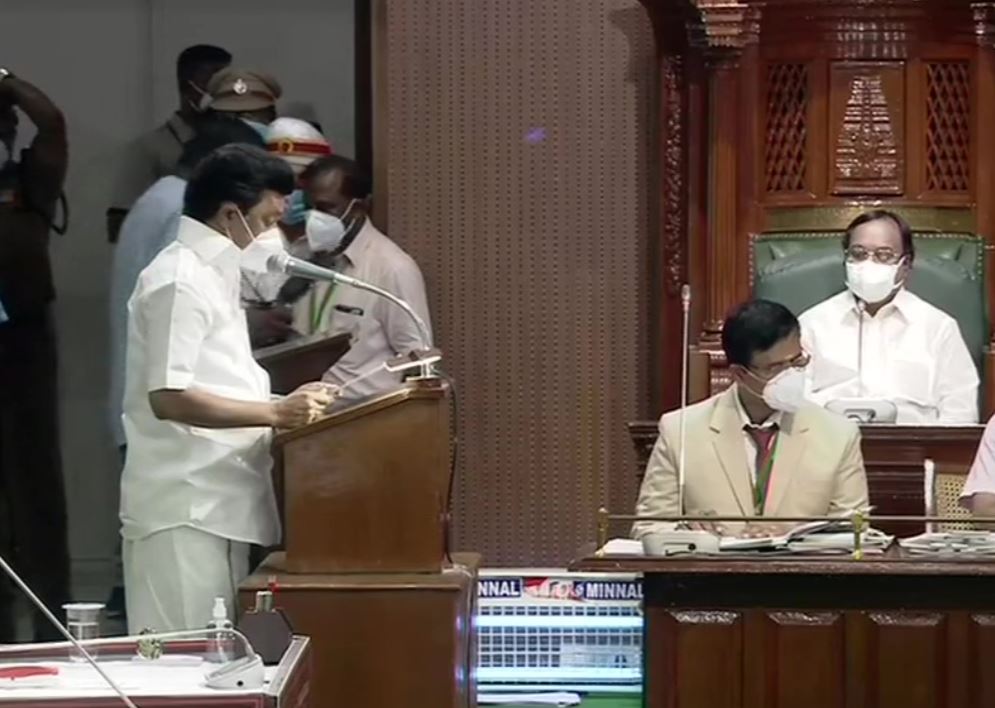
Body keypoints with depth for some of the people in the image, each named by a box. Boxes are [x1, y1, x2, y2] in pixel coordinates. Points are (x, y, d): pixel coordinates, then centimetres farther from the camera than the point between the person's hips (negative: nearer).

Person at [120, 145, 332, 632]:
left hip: (214, 501, 10)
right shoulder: (180, 280, -14)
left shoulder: (210, 276, 16)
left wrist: (283, 408, 10)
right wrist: (275, 413, -22)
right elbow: (168, 397, -22)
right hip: (185, 507, -10)